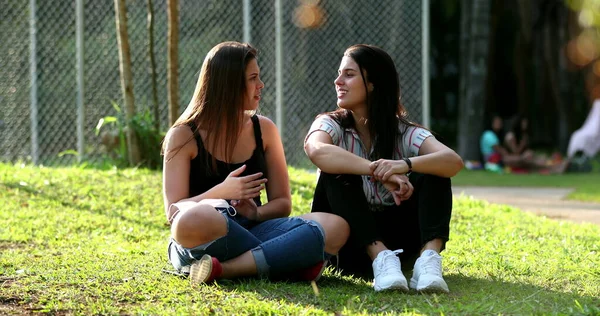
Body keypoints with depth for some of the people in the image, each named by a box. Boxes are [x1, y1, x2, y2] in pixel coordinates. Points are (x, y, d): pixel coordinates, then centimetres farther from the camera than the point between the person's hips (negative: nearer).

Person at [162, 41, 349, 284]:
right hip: (200, 245, -5)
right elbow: (174, 212, -6)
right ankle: (287, 262, -25)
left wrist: (257, 213, -11)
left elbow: (282, 203, 13)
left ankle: (221, 270, -31)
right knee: (195, 220, -42)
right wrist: (221, 193, -23)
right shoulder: (184, 136, 0)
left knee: (335, 227, -22)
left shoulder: (264, 129, 12)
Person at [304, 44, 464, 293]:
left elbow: (454, 161, -26)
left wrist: (405, 165, -45)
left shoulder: (405, 134, -6)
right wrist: (379, 171, -44)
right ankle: (382, 261, -42)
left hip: (396, 237, 1)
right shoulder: (332, 125, -6)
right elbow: (317, 152, -33)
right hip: (350, 244, -1)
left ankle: (429, 259, -41)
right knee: (337, 173, -26)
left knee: (433, 172, -20)